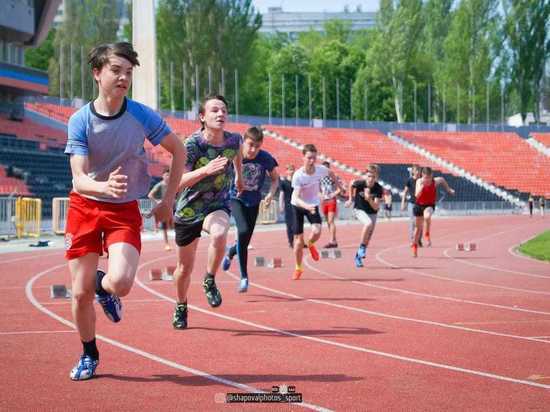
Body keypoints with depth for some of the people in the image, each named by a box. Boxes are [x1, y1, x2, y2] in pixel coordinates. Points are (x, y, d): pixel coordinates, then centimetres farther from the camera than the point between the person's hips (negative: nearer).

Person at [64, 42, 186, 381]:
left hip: (125, 210, -1)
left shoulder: (142, 116, -11)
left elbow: (179, 151, 4)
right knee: (81, 294, 1)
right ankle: (89, 355, 27)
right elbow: (79, 179, -18)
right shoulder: (81, 121, -11)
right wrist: (105, 187, -40)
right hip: (85, 206, 1)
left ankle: (103, 286, 14)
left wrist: (168, 201, 3)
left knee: (121, 283, -24)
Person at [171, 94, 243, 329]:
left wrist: (239, 176, 29)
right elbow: (177, 183, -29)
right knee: (185, 268, 11)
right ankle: (181, 308, 40)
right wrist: (205, 170, -42)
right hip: (188, 210, -1)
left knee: (219, 235, -35)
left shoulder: (233, 140, -10)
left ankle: (210, 281, -10)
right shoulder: (192, 144, -22)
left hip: (218, 205, 1)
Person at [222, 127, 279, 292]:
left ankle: (230, 253, 47)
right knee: (243, 232, -25)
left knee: (245, 241, 8)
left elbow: (275, 178, 1)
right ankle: (244, 277, -14)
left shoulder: (266, 159, -16)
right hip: (236, 198, -3)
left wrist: (271, 194, -15)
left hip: (253, 202, 3)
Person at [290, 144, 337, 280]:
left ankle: (310, 244, 15)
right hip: (298, 206, -2)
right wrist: (306, 206, -52)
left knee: (316, 232, -23)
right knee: (298, 238, 1)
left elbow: (331, 173, 7)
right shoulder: (298, 175, -29)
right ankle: (298, 268, 21)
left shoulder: (320, 169, -19)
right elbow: (296, 198, -34)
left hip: (313, 204, 2)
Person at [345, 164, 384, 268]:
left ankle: (358, 256, 28)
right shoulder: (360, 183, -24)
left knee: (368, 238, 7)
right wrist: (350, 199, 6)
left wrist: (369, 199, -40)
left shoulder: (378, 189, -22)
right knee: (369, 223, -33)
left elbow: (376, 207, -23)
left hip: (372, 213, 3)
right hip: (359, 210, -3)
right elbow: (351, 184, 1)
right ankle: (362, 247, -17)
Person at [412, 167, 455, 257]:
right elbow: (417, 195, -29)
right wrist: (422, 186, -42)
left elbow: (442, 180, 7)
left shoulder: (435, 181, -17)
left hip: (430, 205, -1)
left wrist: (448, 189, 14)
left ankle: (427, 234, -13)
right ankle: (415, 246, 36)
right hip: (419, 205, 1)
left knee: (427, 217, -38)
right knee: (418, 227, 13)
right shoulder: (419, 181, -17)